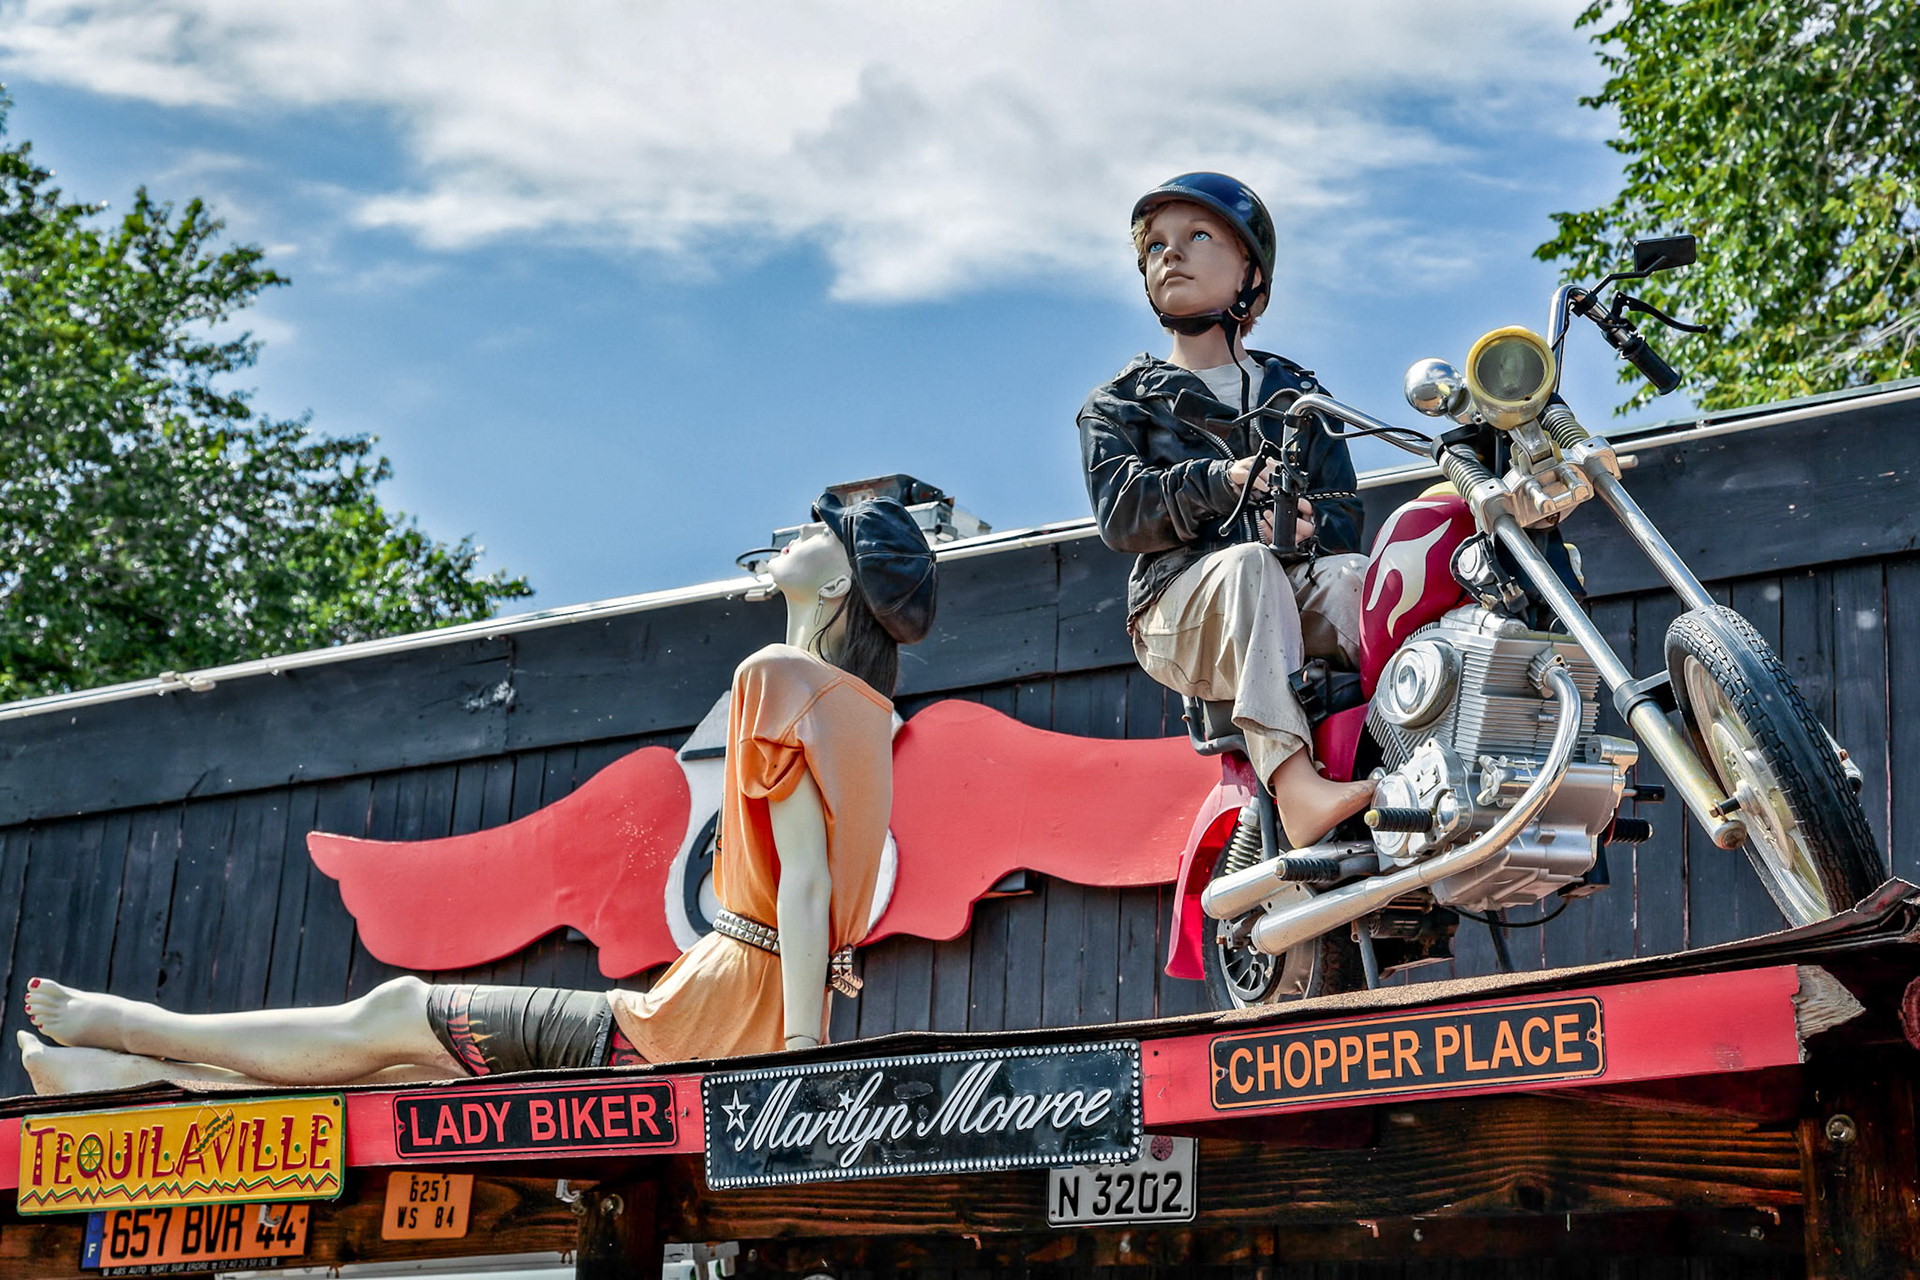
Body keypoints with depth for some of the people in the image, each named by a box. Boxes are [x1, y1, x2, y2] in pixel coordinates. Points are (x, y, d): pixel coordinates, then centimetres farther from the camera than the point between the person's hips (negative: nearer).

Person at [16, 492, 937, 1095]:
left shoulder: (784, 677, -10)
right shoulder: (858, 710, 17)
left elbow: (805, 881, -18)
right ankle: (129, 1074, 21)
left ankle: (120, 1028, 18)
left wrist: (799, 1047, -23)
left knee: (392, 1016, 4)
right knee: (410, 1018, 13)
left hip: (710, 1022, -8)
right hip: (743, 1011, 8)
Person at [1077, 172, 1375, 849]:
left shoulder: (1294, 392, 26)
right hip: (1180, 599, -2)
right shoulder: (1120, 404, 21)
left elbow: (1346, 511, 12)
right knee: (1247, 563, -36)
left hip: (1298, 599, 2)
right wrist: (1221, 483, -18)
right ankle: (1293, 784, -55)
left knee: (1353, 575, -31)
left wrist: (1309, 522, -14)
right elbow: (1120, 512, 0)